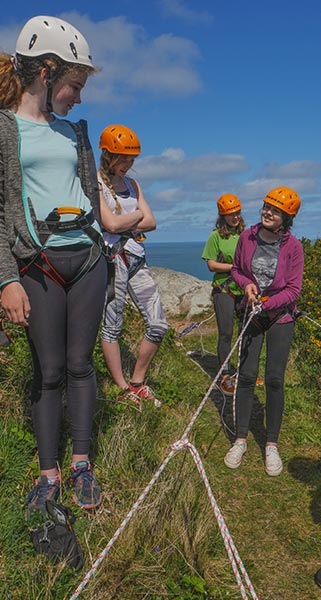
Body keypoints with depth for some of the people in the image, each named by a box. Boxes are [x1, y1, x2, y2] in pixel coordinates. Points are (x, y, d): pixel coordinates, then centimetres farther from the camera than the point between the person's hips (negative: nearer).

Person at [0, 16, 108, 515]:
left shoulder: (74, 132, 16)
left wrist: (99, 251, 19)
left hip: (86, 257, 4)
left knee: (80, 364, 5)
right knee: (49, 371, 0)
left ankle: (82, 464, 17)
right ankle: (48, 473, 15)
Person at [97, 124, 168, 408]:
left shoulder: (132, 184, 16)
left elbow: (151, 223, 6)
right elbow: (110, 224, -17)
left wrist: (123, 225, -8)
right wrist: (137, 215, 0)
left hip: (136, 257, 7)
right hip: (112, 258, -7)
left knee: (159, 325, 4)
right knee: (112, 326, 2)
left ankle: (137, 383, 20)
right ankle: (123, 390, 16)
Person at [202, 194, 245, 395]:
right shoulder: (216, 236, -3)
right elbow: (212, 265, -5)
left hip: (245, 290, 4)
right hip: (224, 290, -4)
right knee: (226, 334, -1)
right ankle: (226, 377, 11)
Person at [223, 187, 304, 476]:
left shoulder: (293, 246, -11)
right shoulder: (247, 237, -4)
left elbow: (294, 289, -8)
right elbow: (236, 269, 10)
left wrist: (267, 303, -20)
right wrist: (246, 284, -11)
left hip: (281, 316, -2)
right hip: (252, 312, 2)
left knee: (274, 379, -3)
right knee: (247, 375, -1)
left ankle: (272, 444, 13)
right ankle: (241, 440, 12)